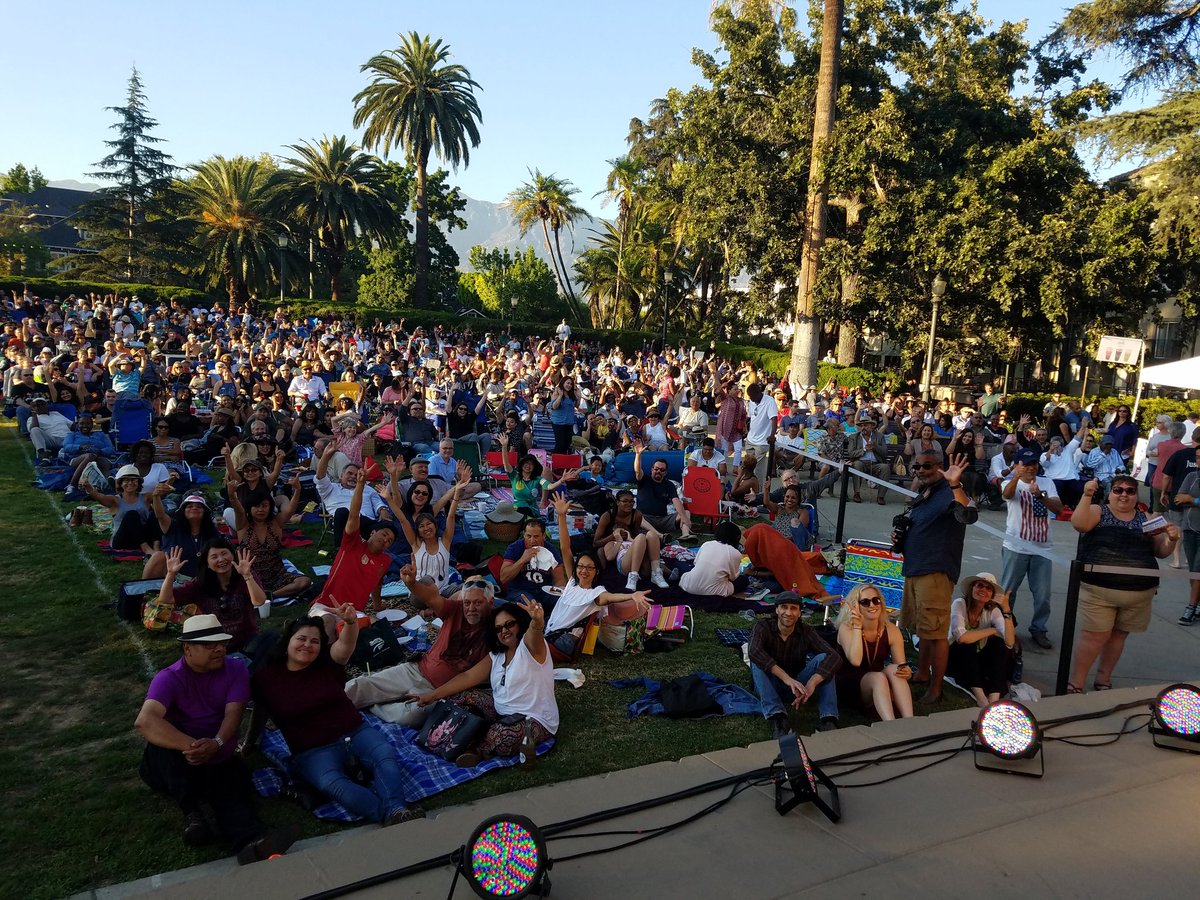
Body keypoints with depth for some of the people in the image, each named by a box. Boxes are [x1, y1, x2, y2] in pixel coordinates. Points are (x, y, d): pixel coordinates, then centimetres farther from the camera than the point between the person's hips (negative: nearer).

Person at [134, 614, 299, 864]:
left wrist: (216, 744, -39)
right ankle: (191, 812, -24)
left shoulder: (236, 670, -2)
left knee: (235, 789, -31)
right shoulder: (169, 678, -13)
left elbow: (233, 714, -15)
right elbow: (144, 721, -32)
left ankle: (252, 841, -62)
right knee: (163, 741, -35)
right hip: (174, 763, -1)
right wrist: (192, 746, -43)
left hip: (218, 759, 1)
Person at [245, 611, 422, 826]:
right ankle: (389, 817, -50)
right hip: (313, 752, -2)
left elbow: (346, 644, -17)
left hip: (356, 732, 3)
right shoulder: (266, 676, 3)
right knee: (332, 783, -35)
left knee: (385, 755, -29)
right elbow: (260, 713, 19)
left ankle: (396, 811, -48)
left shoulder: (328, 663, 4)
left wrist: (351, 621, -38)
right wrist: (248, 744, 32)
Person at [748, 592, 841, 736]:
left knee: (822, 659, -22)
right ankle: (778, 719, -41)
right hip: (770, 686, -1)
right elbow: (754, 652, -36)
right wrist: (787, 678, -45)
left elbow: (835, 658, -24)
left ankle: (828, 720, -32)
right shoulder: (764, 626, -15)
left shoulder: (806, 632, -11)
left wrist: (812, 683, -41)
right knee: (758, 662, -31)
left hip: (796, 687, 1)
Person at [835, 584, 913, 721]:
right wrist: (857, 627, -29)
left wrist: (907, 672, -28)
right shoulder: (846, 628, -12)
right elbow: (855, 661, -28)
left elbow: (903, 667, -4)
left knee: (893, 669, -27)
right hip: (849, 686, -4)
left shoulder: (891, 630, -3)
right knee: (878, 677, -33)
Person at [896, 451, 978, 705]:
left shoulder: (948, 493, -11)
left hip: (936, 572, -9)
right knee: (923, 629, 19)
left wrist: (955, 485, -42)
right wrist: (899, 539, 10)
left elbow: (969, 516, -32)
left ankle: (935, 689, 3)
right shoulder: (921, 498, 17)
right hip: (914, 570, 9)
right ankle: (922, 675, 32)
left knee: (935, 632, -5)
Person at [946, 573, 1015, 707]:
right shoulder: (960, 604, -19)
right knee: (968, 643, -31)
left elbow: (1009, 643, -25)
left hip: (977, 661, 3)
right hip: (956, 660, -3)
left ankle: (994, 700, -32)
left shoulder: (993, 610, -9)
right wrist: (991, 631, -24)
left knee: (998, 642, -22)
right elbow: (961, 637, -36)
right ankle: (981, 698, -34)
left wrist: (1006, 610, -31)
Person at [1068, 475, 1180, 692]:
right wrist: (1087, 496, -23)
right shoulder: (1098, 512, 3)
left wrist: (1171, 539, -4)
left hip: (1139, 593, 4)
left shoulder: (1146, 519, 13)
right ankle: (1075, 684, 5)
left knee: (1119, 635, 13)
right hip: (1099, 589, -4)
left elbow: (1160, 552, 15)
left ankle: (1103, 680, 29)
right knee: (1095, 636, -6)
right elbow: (1079, 524, -17)